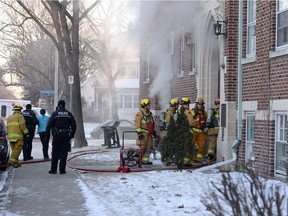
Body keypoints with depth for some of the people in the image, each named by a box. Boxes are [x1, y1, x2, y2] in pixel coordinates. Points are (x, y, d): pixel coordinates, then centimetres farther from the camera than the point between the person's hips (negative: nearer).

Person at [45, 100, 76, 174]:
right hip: (66, 136, 2)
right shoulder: (69, 114, 6)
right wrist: (72, 135, 16)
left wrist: (47, 137, -4)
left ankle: (53, 169, 10)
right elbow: (73, 126, 9)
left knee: (55, 153, 8)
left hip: (57, 136, -2)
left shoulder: (55, 114, -2)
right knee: (64, 153, 4)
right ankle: (62, 170, 2)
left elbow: (49, 126, -6)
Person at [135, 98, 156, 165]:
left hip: (149, 134, 8)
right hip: (143, 134, -8)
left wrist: (154, 131, 23)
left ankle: (145, 160, 13)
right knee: (142, 147, -9)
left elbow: (152, 124, 26)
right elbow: (137, 124, -14)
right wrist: (139, 132, -19)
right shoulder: (139, 114, -9)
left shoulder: (150, 114, 17)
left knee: (149, 147, 6)